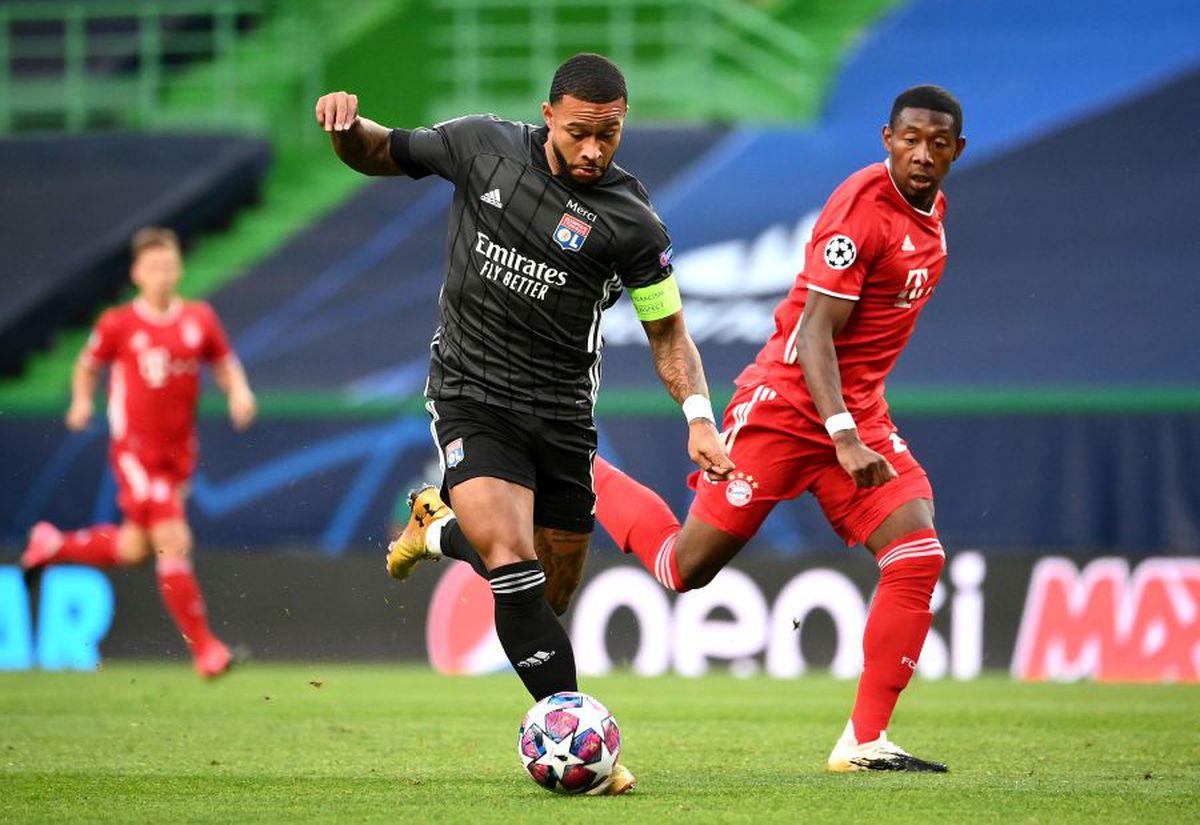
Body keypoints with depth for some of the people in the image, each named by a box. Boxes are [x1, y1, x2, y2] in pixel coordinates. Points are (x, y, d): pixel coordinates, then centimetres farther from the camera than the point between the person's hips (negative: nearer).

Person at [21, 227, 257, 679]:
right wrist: (82, 401, -8)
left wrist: (239, 393, -8)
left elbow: (226, 366, 12)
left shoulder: (199, 319, 2)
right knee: (173, 540, -15)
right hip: (135, 450, -5)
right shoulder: (119, 324, -6)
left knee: (132, 550, 13)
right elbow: (87, 366, 9)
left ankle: (53, 545, 39)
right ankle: (203, 647, -7)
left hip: (179, 452, 5)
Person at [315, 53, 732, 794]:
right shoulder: (485, 147, -6)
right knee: (511, 560, -24)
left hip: (561, 412, 2)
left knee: (550, 600, 9)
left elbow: (667, 329, 1)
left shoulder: (632, 223, -9)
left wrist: (699, 415, -14)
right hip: (471, 393, -2)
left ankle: (442, 528, 38)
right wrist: (348, 125, -14)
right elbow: (380, 155, 9)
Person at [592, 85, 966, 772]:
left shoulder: (931, 209, 8)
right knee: (685, 568, 1)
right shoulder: (863, 207, -19)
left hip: (860, 413, 7)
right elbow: (814, 331, -24)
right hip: (787, 403, -7)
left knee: (918, 555, -13)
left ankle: (865, 742, -9)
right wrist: (843, 437, -33)